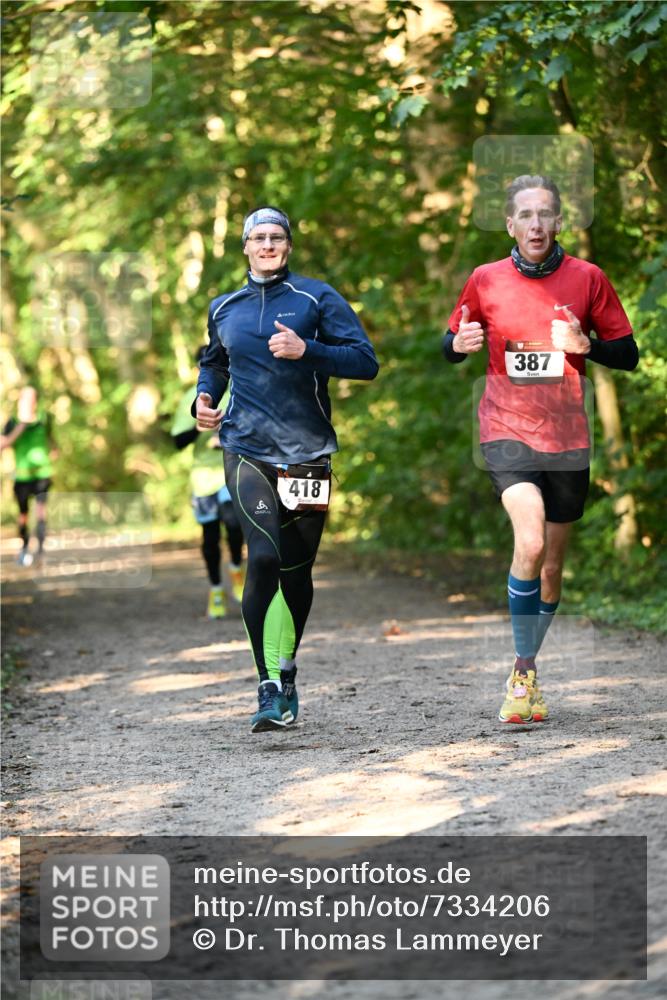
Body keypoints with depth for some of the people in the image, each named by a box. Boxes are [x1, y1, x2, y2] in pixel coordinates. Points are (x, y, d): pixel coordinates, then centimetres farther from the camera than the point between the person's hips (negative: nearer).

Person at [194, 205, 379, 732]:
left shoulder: (317, 298, 2)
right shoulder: (225, 309, 12)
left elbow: (366, 361, -5)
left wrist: (306, 350, -18)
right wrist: (205, 396, 11)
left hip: (307, 451, 0)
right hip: (247, 450, 0)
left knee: (297, 570, 10)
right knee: (264, 558, -18)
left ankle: (287, 672, 32)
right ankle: (270, 689, -16)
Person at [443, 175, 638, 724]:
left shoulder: (588, 279, 1)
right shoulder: (485, 281, 1)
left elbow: (628, 354, 5)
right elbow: (451, 345, 14)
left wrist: (584, 344, -15)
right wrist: (459, 344, -10)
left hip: (567, 437, 2)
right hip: (507, 431, -2)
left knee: (552, 567, 9)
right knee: (530, 544, -24)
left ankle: (527, 674, 29)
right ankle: (523, 673, -11)